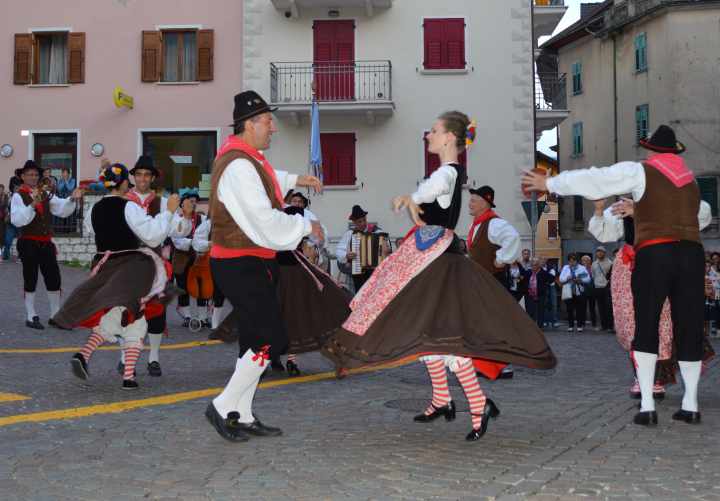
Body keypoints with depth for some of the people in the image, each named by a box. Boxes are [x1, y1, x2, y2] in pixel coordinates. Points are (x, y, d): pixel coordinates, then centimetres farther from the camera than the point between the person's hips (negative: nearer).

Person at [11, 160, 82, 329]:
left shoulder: (45, 194, 10)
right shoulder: (18, 196, -6)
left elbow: (62, 209, 2)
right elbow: (17, 220, -19)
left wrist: (72, 199, -16)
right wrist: (32, 204, -30)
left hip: (46, 243, 5)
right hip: (29, 243, -5)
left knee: (54, 278, 7)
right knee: (30, 279, 3)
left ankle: (55, 316, 17)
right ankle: (31, 317, 13)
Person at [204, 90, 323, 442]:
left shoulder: (244, 157, 13)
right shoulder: (239, 166, -21)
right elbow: (265, 222, -26)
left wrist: (293, 179, 30)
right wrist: (306, 226, -12)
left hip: (248, 264, 11)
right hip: (242, 266, -11)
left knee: (256, 340, 13)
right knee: (271, 340, -9)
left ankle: (242, 415, 21)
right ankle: (224, 406, 3)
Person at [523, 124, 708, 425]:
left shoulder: (640, 172, 3)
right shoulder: (690, 179, 20)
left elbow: (591, 179, 2)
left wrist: (548, 183, 12)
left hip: (653, 255, -4)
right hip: (692, 254, 4)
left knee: (645, 330, 4)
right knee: (689, 329, 10)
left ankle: (647, 406, -1)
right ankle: (690, 405, 13)